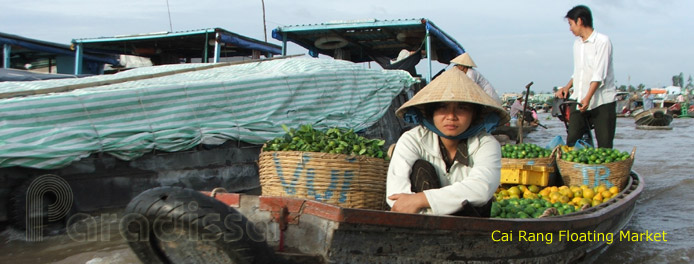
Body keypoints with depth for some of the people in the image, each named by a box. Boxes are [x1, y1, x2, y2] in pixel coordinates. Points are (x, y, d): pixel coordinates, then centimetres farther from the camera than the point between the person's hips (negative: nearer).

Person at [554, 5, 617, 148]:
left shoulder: (602, 41, -9)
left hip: (602, 101, -6)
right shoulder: (577, 43, 15)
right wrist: (567, 87, 11)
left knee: (604, 146, -4)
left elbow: (599, 74, -18)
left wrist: (588, 97, -26)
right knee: (571, 139, -2)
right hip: (580, 100, 6)